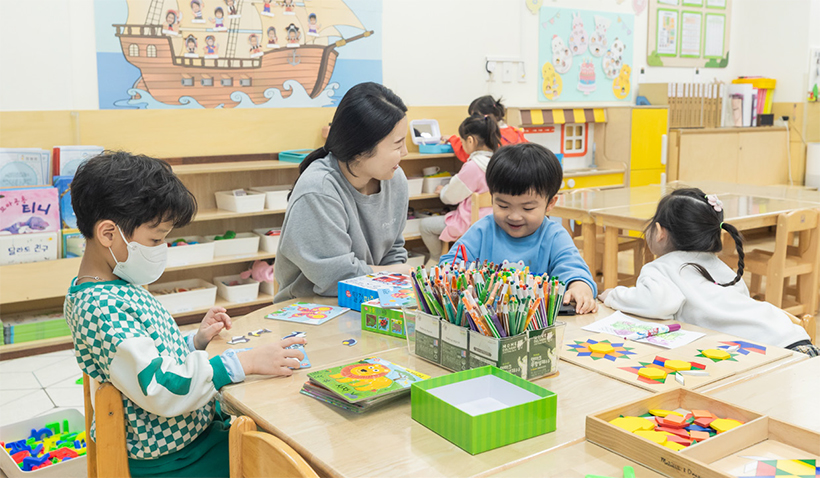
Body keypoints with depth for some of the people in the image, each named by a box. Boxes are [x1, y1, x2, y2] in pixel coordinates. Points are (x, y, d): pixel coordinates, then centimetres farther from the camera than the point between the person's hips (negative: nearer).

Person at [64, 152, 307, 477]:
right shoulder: (100, 308, -26)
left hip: (192, 426, 9)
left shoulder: (114, 288, 5)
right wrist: (244, 362, -28)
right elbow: (161, 389, -30)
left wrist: (196, 341, 4)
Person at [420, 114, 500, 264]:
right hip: (490, 218, 9)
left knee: (425, 225, 4)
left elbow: (450, 197, -13)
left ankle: (436, 260, 22)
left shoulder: (473, 166, -27)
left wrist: (442, 190, 10)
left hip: (472, 223, -9)